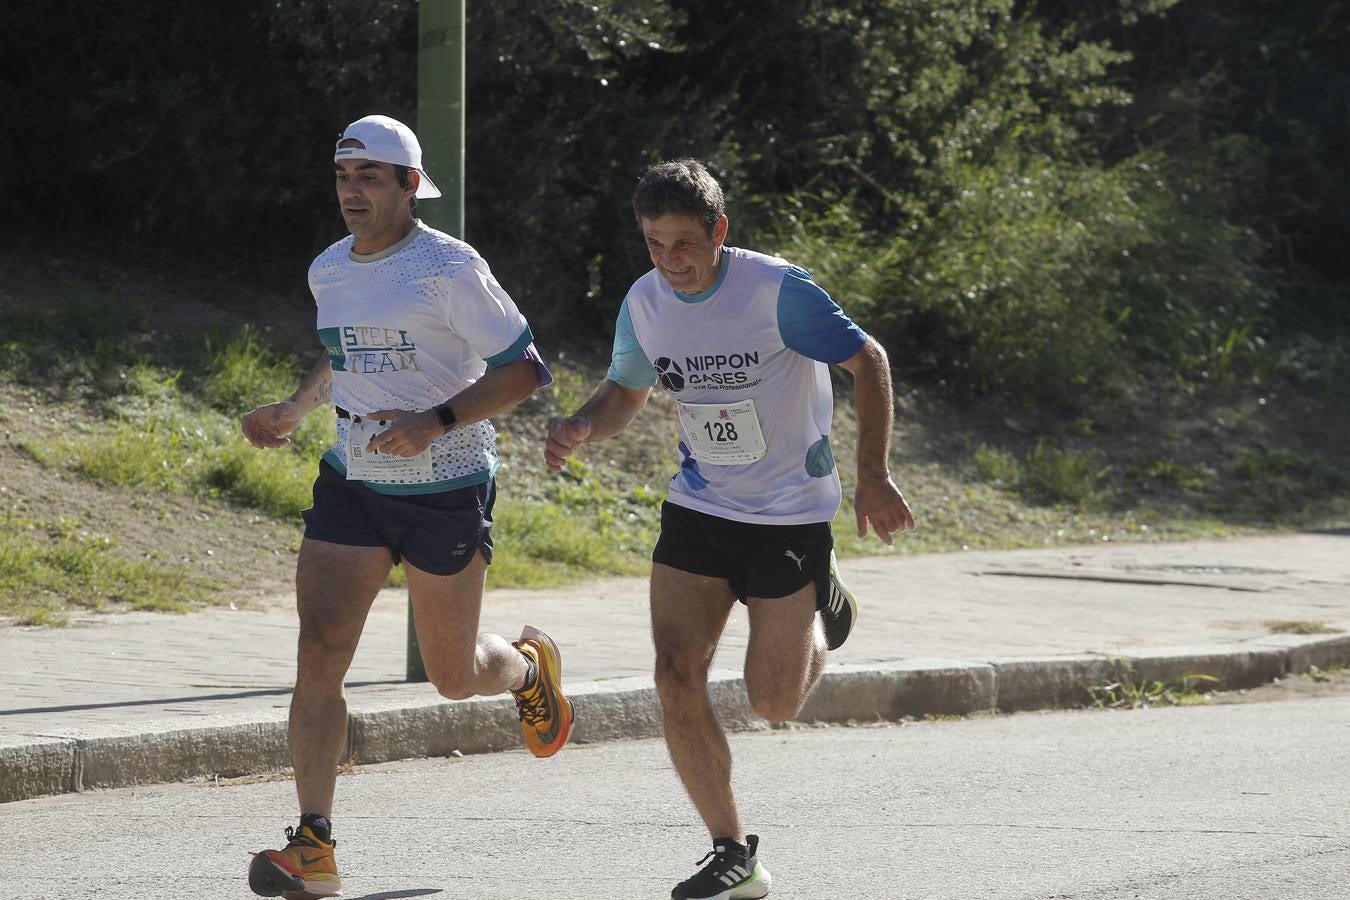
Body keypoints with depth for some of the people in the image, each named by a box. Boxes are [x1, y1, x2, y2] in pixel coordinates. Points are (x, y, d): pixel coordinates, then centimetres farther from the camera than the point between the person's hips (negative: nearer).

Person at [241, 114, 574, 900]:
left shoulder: (449, 269, -14)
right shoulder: (329, 271, 7)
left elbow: (524, 370, -13)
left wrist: (435, 422, -24)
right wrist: (295, 412, 12)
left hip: (447, 489, -5)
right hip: (351, 483, 5)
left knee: (452, 675, 6)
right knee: (319, 654, -11)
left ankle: (531, 667, 44)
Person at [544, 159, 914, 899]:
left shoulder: (778, 290, -20)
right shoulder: (645, 303, -4)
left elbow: (868, 362, -10)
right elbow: (625, 392, 14)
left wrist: (872, 476, -14)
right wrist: (579, 429, -9)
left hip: (790, 516, -4)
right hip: (698, 509, 5)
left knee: (773, 702, -3)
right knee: (676, 679, -9)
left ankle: (821, 610, 32)